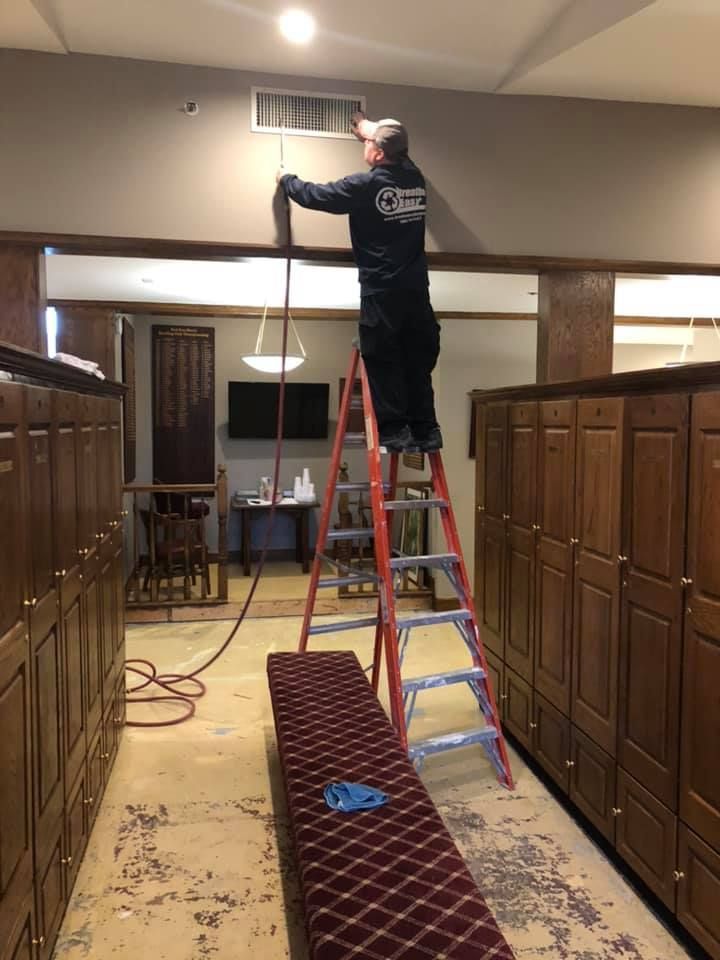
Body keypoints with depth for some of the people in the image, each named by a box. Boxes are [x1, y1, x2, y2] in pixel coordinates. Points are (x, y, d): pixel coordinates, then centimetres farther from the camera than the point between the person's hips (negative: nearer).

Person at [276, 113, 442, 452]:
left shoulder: (365, 185, -8)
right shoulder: (415, 178, 9)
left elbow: (315, 195, 3)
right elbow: (398, 156, 35)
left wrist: (286, 179, 23)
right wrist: (369, 130, 48)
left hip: (381, 291, -6)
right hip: (416, 289, 6)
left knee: (383, 363, 1)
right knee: (417, 363, 9)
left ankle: (393, 431, 0)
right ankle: (425, 431, 11)